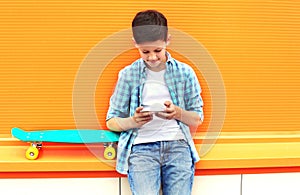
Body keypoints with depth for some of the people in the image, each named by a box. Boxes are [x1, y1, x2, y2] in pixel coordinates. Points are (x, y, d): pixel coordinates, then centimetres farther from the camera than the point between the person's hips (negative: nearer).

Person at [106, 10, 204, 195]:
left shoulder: (185, 72, 7)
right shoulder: (128, 74, 5)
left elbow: (197, 119, 12)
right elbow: (111, 121, 7)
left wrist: (179, 113, -9)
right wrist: (133, 121, -13)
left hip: (177, 145, 1)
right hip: (141, 147, -1)